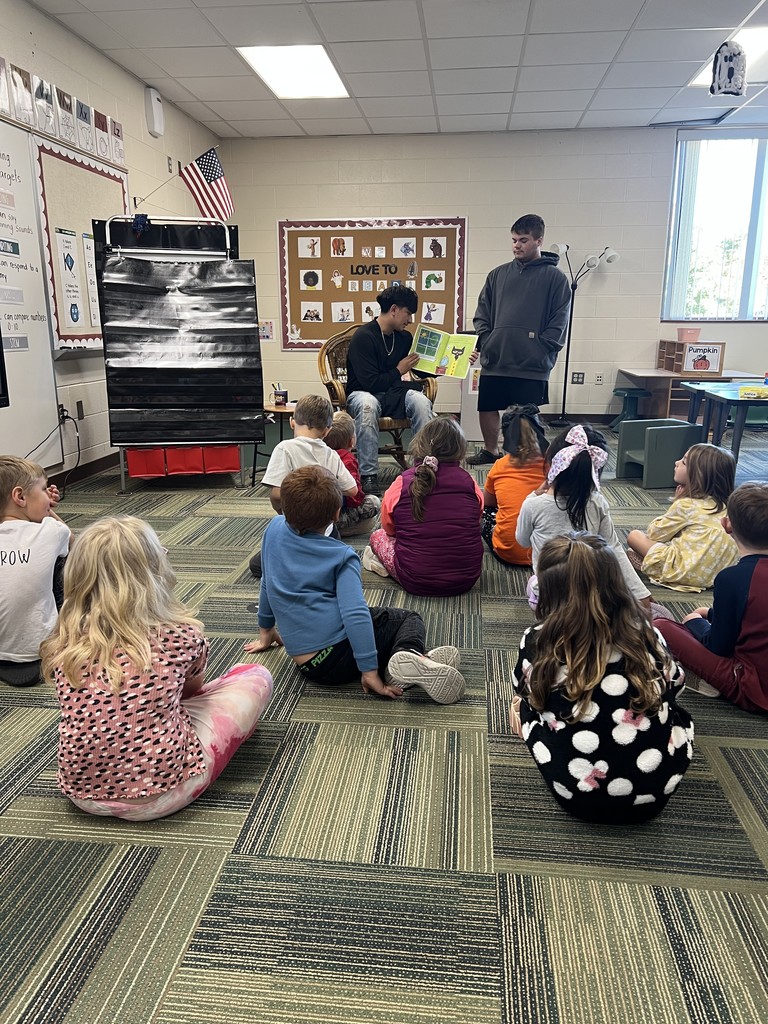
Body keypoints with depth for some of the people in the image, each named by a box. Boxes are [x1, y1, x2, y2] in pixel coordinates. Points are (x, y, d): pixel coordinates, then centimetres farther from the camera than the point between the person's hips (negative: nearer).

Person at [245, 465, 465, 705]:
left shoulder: (275, 528, 9)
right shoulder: (341, 556, -4)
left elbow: (267, 584, 22)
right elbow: (355, 614, -18)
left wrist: (266, 631, 36)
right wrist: (370, 671, -18)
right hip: (340, 650, -5)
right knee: (410, 618, 17)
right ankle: (409, 654, -19)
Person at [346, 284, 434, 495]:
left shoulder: (404, 338, 9)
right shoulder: (363, 337, -13)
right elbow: (370, 383, -20)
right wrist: (399, 371, -8)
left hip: (394, 394, 5)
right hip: (363, 394, -5)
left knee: (420, 400, -27)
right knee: (367, 404, -41)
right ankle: (368, 475, -37)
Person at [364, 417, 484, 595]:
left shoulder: (401, 483, -9)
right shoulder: (468, 482, -6)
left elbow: (389, 529, 8)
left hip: (415, 582, -1)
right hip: (467, 579, 2)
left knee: (378, 536, 22)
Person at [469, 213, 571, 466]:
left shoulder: (555, 277, 0)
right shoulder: (498, 274, 11)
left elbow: (559, 322, -4)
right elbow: (482, 313, 13)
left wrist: (540, 350, -13)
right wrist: (485, 340, -1)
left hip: (531, 366, -4)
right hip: (494, 360, 4)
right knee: (487, 408, 12)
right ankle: (490, 451, 32)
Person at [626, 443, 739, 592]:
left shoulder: (685, 505, -12)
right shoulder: (724, 505, 7)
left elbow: (654, 533, 0)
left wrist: (677, 501, 8)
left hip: (688, 573, -8)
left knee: (634, 535, 2)